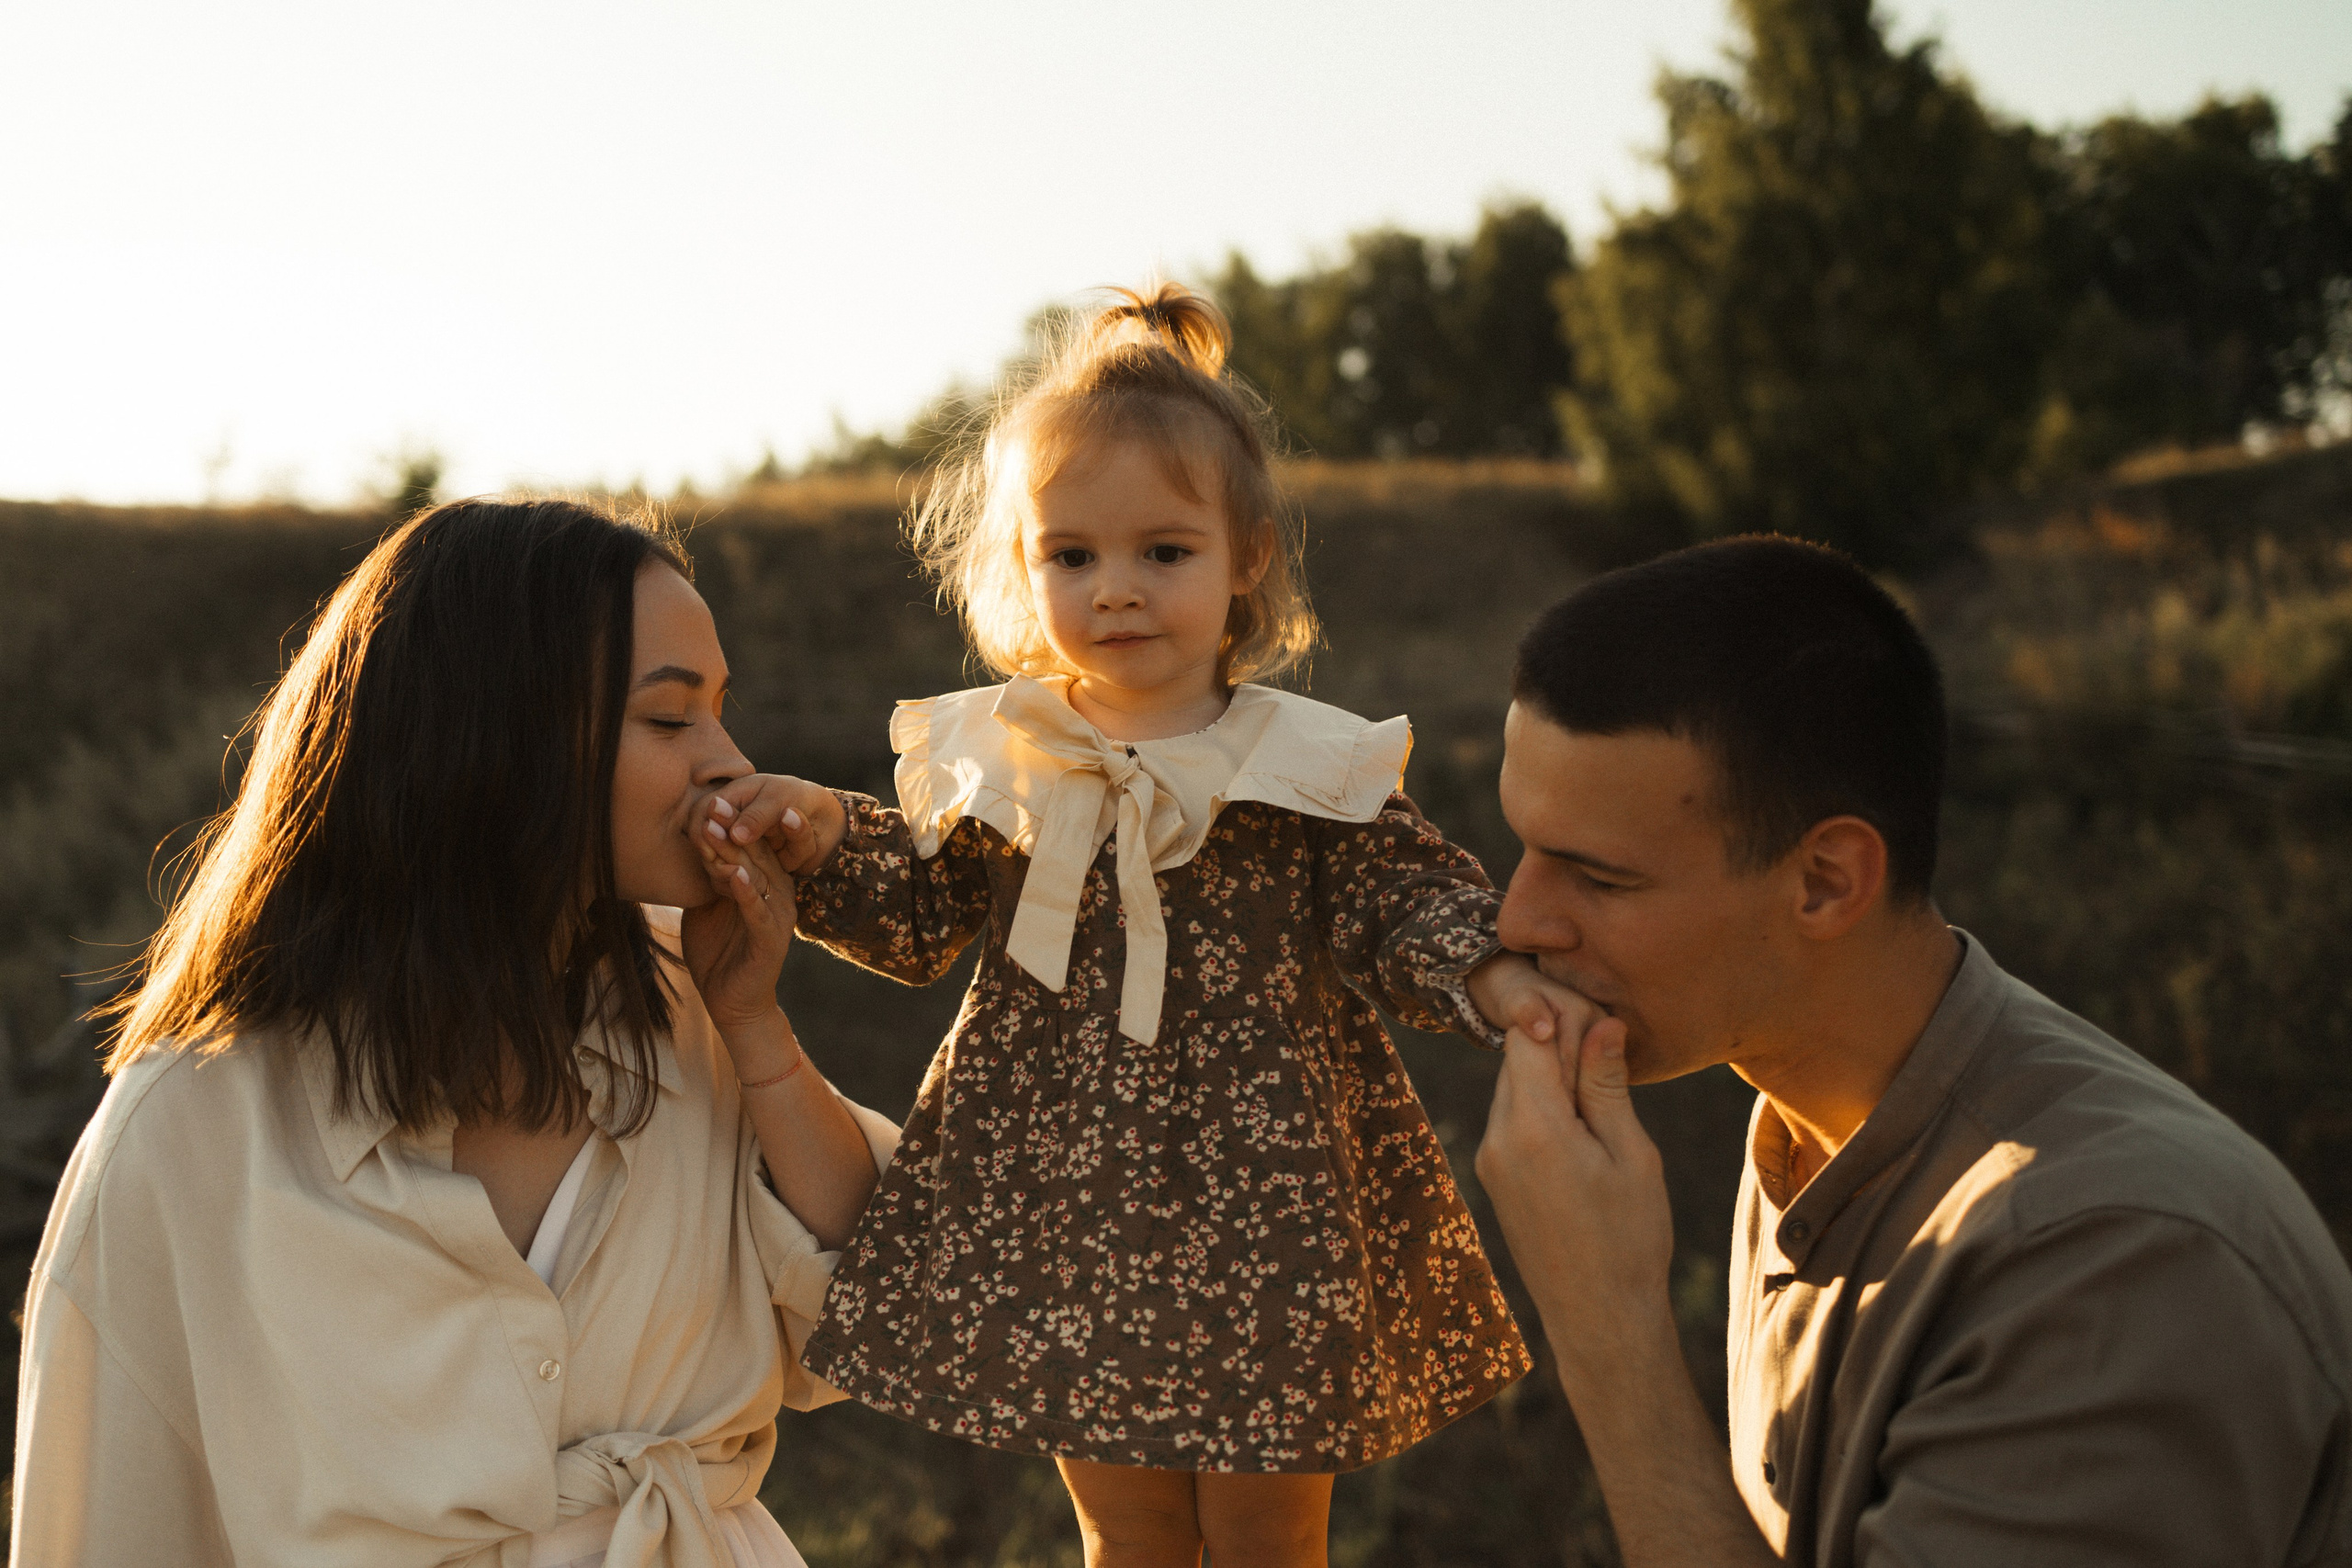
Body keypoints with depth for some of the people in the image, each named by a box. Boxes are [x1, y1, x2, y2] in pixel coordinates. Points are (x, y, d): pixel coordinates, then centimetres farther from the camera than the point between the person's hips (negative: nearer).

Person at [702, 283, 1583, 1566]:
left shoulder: (1311, 769, -7)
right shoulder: (1001, 766, -1)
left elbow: (1405, 906, -6)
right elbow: (923, 917, 6)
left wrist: (1496, 978, -25)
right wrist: (825, 837, -10)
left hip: (1261, 1185, -2)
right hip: (1064, 1194, 2)